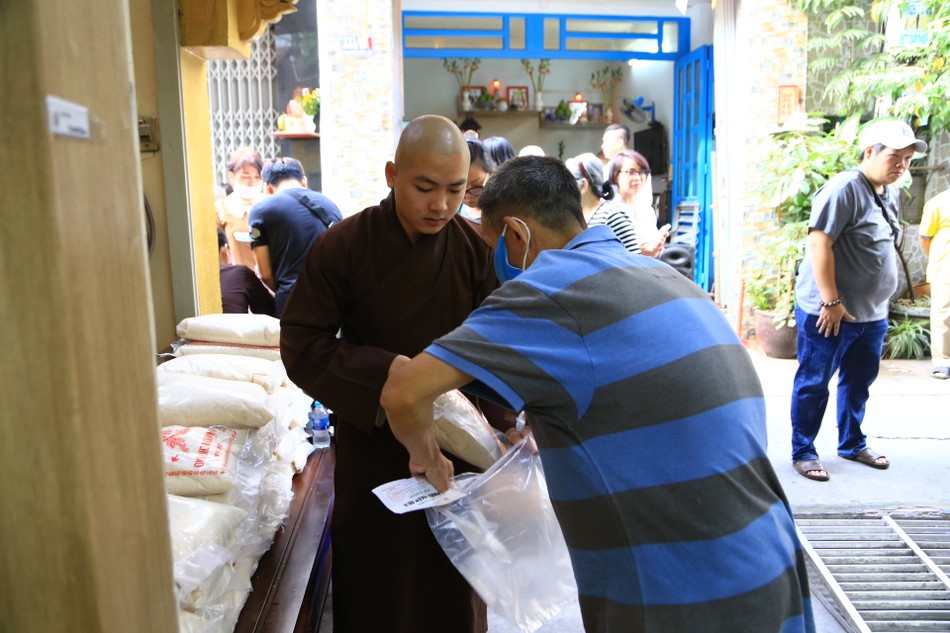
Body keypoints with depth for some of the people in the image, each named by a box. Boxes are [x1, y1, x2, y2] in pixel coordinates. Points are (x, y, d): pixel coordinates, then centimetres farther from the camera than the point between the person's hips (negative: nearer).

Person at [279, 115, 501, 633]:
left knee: (452, 588, 18)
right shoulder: (342, 247, -14)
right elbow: (301, 346, -13)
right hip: (372, 440, -1)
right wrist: (388, 373, -26)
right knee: (376, 589, 14)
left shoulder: (475, 249, -8)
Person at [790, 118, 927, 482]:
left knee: (859, 383, 18)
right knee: (814, 384, 2)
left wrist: (878, 302, 18)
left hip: (872, 314, 8)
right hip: (829, 312, -8)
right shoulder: (844, 189, -16)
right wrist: (832, 302, -20)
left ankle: (852, 444, 34)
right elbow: (819, 244, -21)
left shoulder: (891, 194, 11)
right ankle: (803, 452, 14)